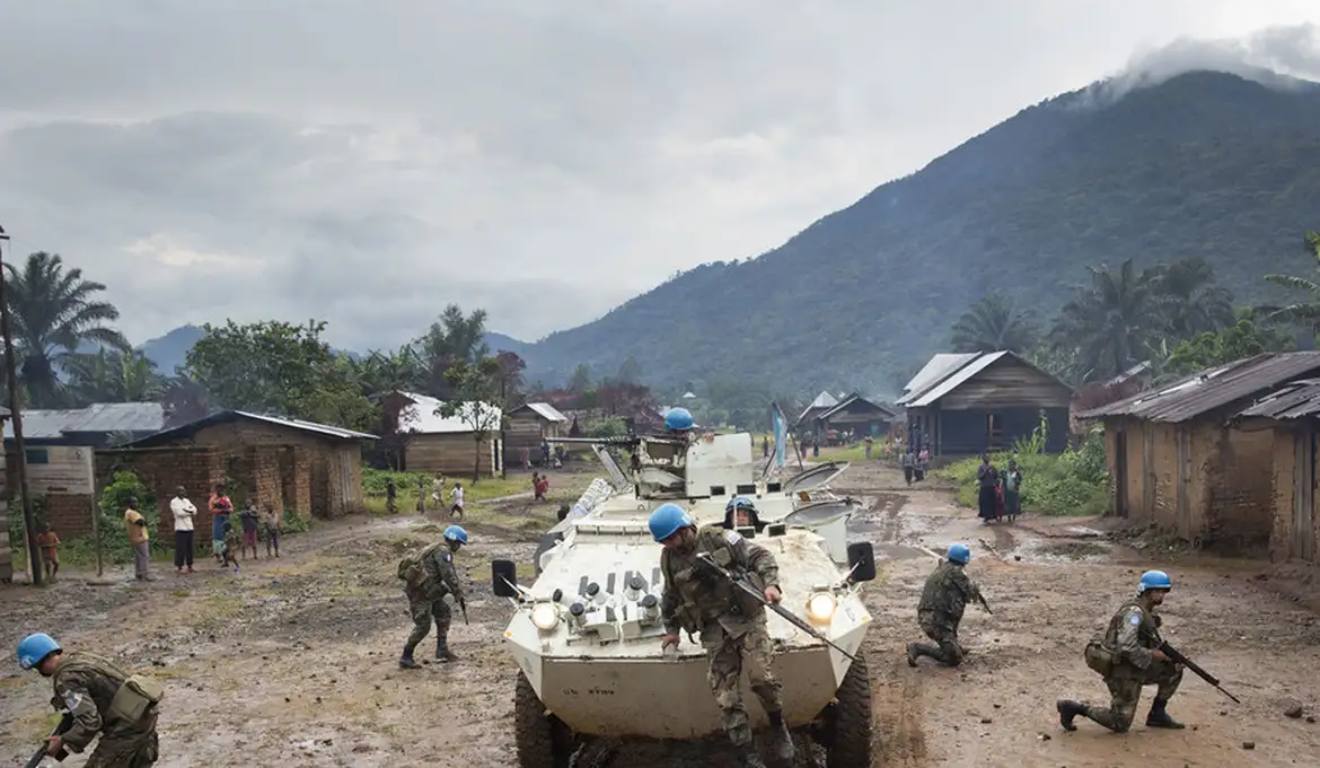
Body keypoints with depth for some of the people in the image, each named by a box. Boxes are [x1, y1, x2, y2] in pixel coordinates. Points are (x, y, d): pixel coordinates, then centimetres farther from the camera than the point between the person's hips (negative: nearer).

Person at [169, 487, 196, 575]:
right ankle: (179, 567, -4)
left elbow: (194, 510, 8)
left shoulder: (186, 500, 18)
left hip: (189, 527, 6)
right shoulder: (174, 502, -2)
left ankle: (189, 566, 14)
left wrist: (186, 510, -9)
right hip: (180, 528, -6)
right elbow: (179, 512, -14)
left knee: (190, 548, 8)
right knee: (181, 548, -8)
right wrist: (190, 512, -4)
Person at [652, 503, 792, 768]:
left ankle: (779, 728, 9)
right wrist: (671, 629, 27)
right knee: (725, 696, -4)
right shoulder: (669, 559, 7)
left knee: (761, 676, -19)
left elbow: (760, 556, -4)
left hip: (745, 618, -4)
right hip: (713, 630, 4)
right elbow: (670, 597, 24)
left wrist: (770, 584, -19)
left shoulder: (719, 538, -6)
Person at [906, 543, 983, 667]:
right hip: (937, 621, -9)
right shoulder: (955, 571, -7)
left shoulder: (939, 569, 18)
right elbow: (972, 592, -1)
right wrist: (976, 590, 22)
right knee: (954, 659, -9)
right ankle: (918, 648, -11)